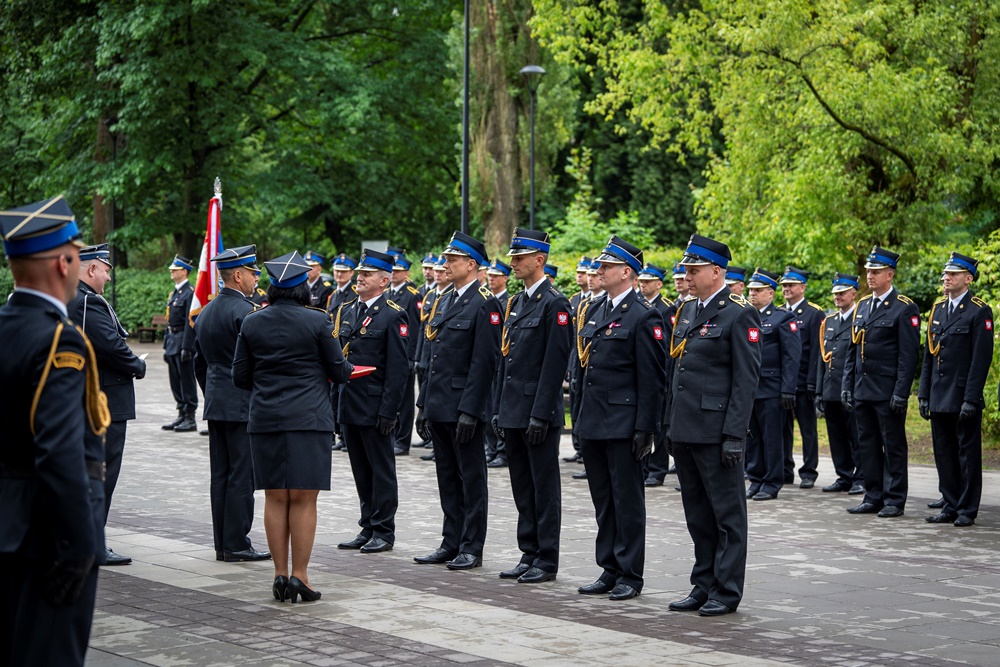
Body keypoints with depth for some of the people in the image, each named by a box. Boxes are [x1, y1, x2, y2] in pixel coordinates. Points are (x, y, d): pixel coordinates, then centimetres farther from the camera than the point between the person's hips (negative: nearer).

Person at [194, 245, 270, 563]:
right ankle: (236, 544, -4)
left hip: (215, 404, 9)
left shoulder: (206, 312, 13)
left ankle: (222, 543, 13)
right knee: (242, 474, -5)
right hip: (243, 405, -9)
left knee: (221, 475, 10)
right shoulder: (245, 312, -15)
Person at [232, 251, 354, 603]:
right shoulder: (317, 321, -6)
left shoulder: (251, 323, 3)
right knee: (304, 499, 0)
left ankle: (280, 574, 9)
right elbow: (339, 371, 0)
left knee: (275, 498, 8)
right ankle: (299, 575, -2)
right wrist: (347, 368, 22)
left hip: (265, 419, 3)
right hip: (308, 419, -3)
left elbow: (240, 377, 7)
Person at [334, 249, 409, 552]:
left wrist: (389, 411, -17)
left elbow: (398, 368, -12)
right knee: (361, 471, 13)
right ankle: (368, 528, 20)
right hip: (349, 407, 7)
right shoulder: (345, 311, 12)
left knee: (382, 470, 1)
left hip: (375, 408, -7)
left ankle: (384, 532, 7)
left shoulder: (393, 316, -8)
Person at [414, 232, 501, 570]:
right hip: (439, 407, 9)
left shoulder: (484, 304, -11)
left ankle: (471, 549, 5)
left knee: (471, 479, 0)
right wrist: (424, 404, 15)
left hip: (464, 407, -8)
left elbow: (484, 361, -16)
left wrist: (469, 410, -20)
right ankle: (451, 543, 20)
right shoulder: (444, 302, 15)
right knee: (447, 477, 13)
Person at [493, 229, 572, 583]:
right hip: (513, 409, 8)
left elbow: (554, 364, -16)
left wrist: (540, 415, -19)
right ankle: (529, 554, 18)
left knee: (544, 486, -1)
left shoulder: (554, 304, -11)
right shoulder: (515, 304, 15)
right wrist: (498, 408, 13)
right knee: (522, 487, 12)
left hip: (539, 410, -8)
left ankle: (547, 560, 4)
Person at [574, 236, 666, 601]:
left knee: (627, 499, 0)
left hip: (623, 424, -8)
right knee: (602, 499, 12)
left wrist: (645, 428, -16)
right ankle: (609, 570, 20)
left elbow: (651, 378, -13)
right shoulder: (594, 310, 13)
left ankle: (630, 574, 7)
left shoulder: (643, 316, -11)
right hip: (593, 421, 8)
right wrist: (580, 417, 15)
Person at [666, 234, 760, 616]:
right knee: (697, 513, 13)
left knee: (727, 512, 1)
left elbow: (746, 380, -13)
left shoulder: (739, 315, -10)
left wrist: (734, 435, -18)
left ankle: (727, 591, 6)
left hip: (716, 431, -8)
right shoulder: (687, 310, 14)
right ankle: (703, 587, 21)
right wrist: (672, 425, 16)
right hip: (685, 428, 8)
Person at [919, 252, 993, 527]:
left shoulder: (980, 311, -8)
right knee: (944, 454, 10)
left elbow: (981, 359, -13)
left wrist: (971, 399, -17)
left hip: (964, 398, -7)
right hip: (939, 398, 7)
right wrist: (923, 394, 11)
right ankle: (951, 507, 18)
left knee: (968, 453, 0)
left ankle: (967, 510, 6)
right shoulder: (938, 308, 13)